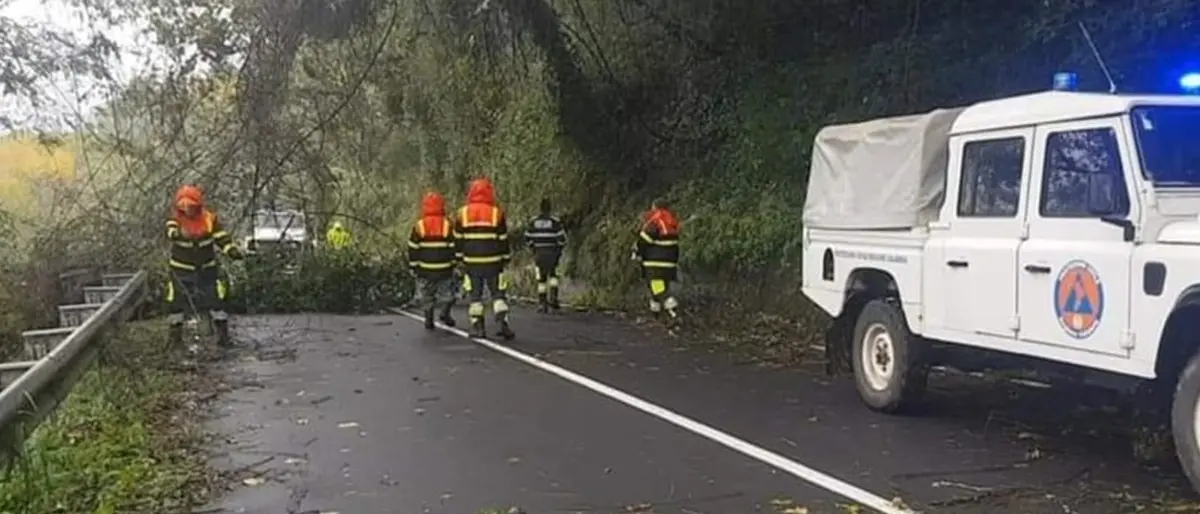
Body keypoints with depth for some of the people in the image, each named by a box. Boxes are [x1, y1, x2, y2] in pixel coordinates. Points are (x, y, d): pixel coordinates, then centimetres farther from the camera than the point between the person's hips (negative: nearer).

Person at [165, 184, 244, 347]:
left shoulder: (210, 218, -10)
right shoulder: (175, 219, -12)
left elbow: (221, 237, -12)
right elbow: (171, 231, -33)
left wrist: (232, 250, -31)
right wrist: (177, 235, -58)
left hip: (207, 268, 0)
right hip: (181, 269, 0)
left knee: (216, 301, -2)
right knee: (176, 302, 6)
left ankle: (223, 334, 8)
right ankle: (175, 333, 22)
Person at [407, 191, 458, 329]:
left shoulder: (418, 226, -6)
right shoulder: (448, 225, -6)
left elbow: (413, 249, -4)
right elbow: (454, 247, -3)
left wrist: (413, 266, 6)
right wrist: (453, 263, 10)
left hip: (425, 270, 1)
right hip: (445, 269, -1)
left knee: (427, 296, 15)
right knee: (447, 292, 16)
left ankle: (429, 319, 12)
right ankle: (445, 313, -1)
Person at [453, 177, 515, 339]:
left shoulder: (462, 214, 1)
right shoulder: (497, 213, -3)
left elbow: (458, 240, 5)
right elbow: (503, 239, 1)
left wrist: (459, 258, 14)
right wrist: (506, 259, 10)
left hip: (471, 262, 1)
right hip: (492, 262, -1)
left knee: (475, 295, 8)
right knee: (497, 294, 6)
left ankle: (477, 326, 6)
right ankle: (503, 324, -3)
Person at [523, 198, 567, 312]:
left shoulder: (533, 222, 2)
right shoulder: (555, 222, -7)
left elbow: (527, 238, 3)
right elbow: (562, 238, -9)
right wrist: (559, 248, 10)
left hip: (539, 254, 2)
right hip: (551, 253, -2)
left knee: (541, 278, 10)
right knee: (553, 275, 15)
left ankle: (542, 303, 9)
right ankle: (553, 297, -1)